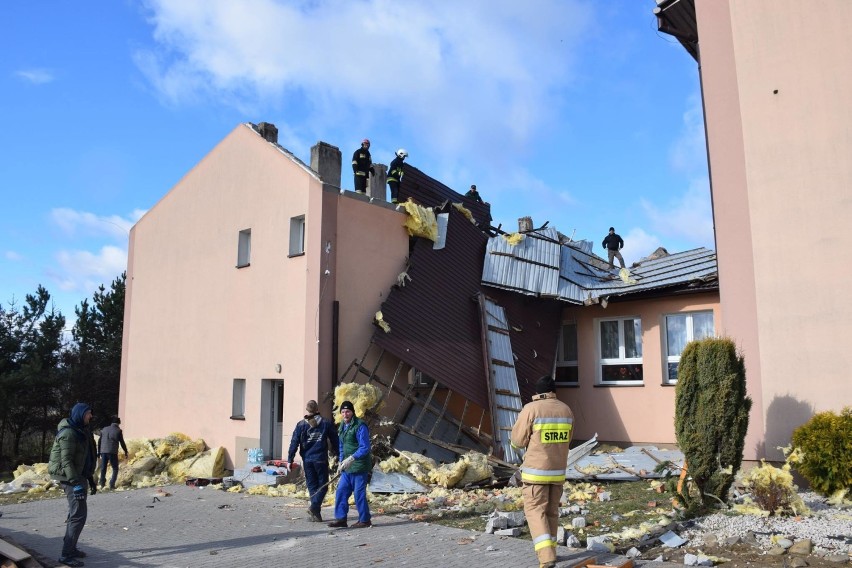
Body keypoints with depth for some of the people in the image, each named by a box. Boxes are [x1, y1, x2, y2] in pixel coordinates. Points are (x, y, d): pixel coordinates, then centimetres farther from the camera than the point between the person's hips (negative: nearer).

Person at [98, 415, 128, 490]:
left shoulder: (104, 429, 11)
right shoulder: (118, 431, -2)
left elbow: (99, 441, 14)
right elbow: (122, 442, 0)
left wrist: (99, 452, 22)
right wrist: (126, 452, 10)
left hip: (103, 451, 4)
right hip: (112, 452, -4)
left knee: (103, 469, 16)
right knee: (115, 469, 6)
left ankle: (102, 484, 16)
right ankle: (112, 484, -4)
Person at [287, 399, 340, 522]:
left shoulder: (301, 425, 2)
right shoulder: (326, 424, 1)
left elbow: (294, 443, -1)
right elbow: (335, 442, 3)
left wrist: (290, 460, 3)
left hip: (307, 460, 2)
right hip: (321, 459, -2)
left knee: (312, 486, 11)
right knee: (323, 485, 7)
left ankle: (315, 514, 10)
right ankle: (314, 507, -14)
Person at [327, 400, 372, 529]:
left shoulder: (360, 426, -14)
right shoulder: (342, 426, 13)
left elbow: (365, 448, -20)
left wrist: (351, 458, -29)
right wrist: (341, 462, 16)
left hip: (359, 467, -8)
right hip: (347, 467, 8)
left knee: (359, 494, -2)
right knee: (341, 492, 7)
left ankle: (364, 520, 11)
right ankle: (341, 518, 17)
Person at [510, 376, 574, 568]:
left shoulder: (530, 409, -14)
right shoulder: (566, 410, 2)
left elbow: (518, 441, -8)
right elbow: (567, 439, 13)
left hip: (536, 470, -5)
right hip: (558, 470, 5)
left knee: (535, 510, 1)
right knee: (552, 511, 18)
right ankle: (549, 550, 29)